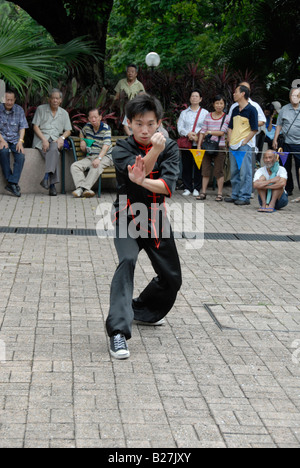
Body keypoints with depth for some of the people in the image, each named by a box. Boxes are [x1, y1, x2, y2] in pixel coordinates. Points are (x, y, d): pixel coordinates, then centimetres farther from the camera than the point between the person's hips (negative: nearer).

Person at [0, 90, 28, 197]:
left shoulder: (19, 110, 4)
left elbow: (22, 127, 3)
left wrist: (20, 141, -13)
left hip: (15, 139, 2)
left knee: (21, 156, -27)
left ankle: (12, 183, -27)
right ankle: (9, 180, -27)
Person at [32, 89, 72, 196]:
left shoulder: (64, 113, 19)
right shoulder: (41, 109, 9)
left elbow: (68, 130, 17)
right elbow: (35, 127, 2)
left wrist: (62, 138, -7)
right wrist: (44, 139, -13)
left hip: (56, 139, 2)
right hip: (41, 139, -2)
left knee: (54, 148, -37)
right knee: (54, 154, -34)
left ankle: (47, 178, -46)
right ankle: (52, 184, -41)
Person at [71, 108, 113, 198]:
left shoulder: (106, 128, -9)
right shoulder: (87, 127, 9)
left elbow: (106, 146, -22)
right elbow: (82, 133, 35)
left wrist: (99, 158, -37)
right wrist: (82, 142, 12)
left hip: (105, 156, -6)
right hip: (90, 157, 6)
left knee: (96, 166, -39)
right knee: (74, 166, -19)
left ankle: (85, 188, -48)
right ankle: (80, 187, -40)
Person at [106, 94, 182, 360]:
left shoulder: (170, 148, -4)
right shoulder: (122, 150, -9)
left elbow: (168, 185, -20)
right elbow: (138, 169, -29)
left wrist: (141, 181, -36)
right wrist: (155, 151, -45)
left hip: (156, 220, 4)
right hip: (128, 219, -4)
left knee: (172, 278, 12)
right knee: (127, 261, -30)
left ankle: (143, 311, 42)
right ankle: (118, 332, -34)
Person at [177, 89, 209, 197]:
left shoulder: (205, 113, 10)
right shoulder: (184, 113, 16)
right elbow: (180, 127, 5)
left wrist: (198, 137, -13)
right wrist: (188, 134, -13)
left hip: (199, 143, -2)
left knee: (198, 166, -2)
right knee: (186, 166, 1)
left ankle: (197, 189, 6)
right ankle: (187, 188, 8)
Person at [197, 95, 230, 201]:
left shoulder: (226, 118, 0)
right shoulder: (208, 116, 9)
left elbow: (222, 132, -8)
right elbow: (202, 132, 7)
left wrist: (210, 132, -9)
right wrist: (199, 145, 2)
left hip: (220, 146, -3)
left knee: (219, 171, 0)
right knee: (205, 169, 6)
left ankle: (220, 193, 6)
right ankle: (203, 192, 12)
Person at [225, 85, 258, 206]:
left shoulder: (251, 109, -7)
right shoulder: (235, 110, 15)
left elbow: (254, 129, -9)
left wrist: (244, 142, -13)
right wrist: (230, 141, 9)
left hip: (245, 145, -8)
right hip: (233, 145, 8)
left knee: (245, 172, -7)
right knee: (234, 172, 11)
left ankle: (245, 197, -5)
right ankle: (235, 195, 18)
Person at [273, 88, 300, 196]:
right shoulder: (284, 109, 7)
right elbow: (279, 125, 12)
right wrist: (275, 139, 8)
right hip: (286, 143, 2)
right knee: (286, 167, 8)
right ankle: (288, 189, 18)